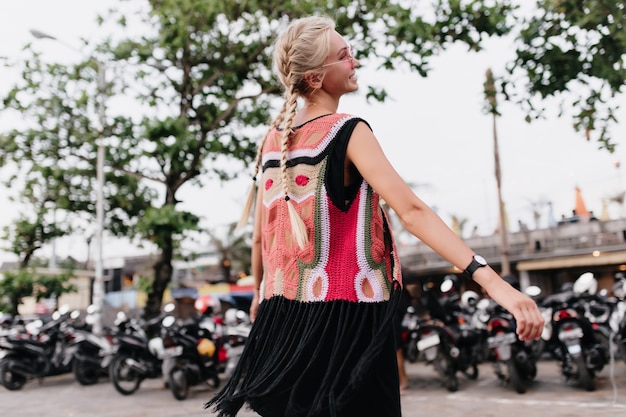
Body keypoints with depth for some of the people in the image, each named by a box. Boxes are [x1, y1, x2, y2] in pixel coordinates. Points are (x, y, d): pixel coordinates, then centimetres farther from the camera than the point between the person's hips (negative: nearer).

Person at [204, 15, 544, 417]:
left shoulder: (273, 139, 7)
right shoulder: (347, 131, -12)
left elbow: (261, 236, 12)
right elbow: (412, 211, -25)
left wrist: (260, 296, 27)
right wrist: (493, 281, -29)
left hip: (284, 312, 7)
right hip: (345, 315, -7)